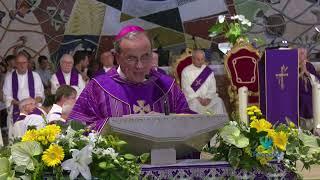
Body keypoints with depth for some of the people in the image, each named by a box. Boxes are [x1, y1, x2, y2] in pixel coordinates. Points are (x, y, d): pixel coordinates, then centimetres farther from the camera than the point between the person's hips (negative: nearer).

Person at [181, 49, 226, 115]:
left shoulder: (208, 71, 14)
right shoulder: (186, 71, 5)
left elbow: (212, 88, 9)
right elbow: (186, 89, -3)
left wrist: (208, 98, -10)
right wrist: (198, 98, -13)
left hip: (207, 98, 3)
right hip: (192, 98, -3)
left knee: (218, 102, -25)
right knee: (194, 104, -35)